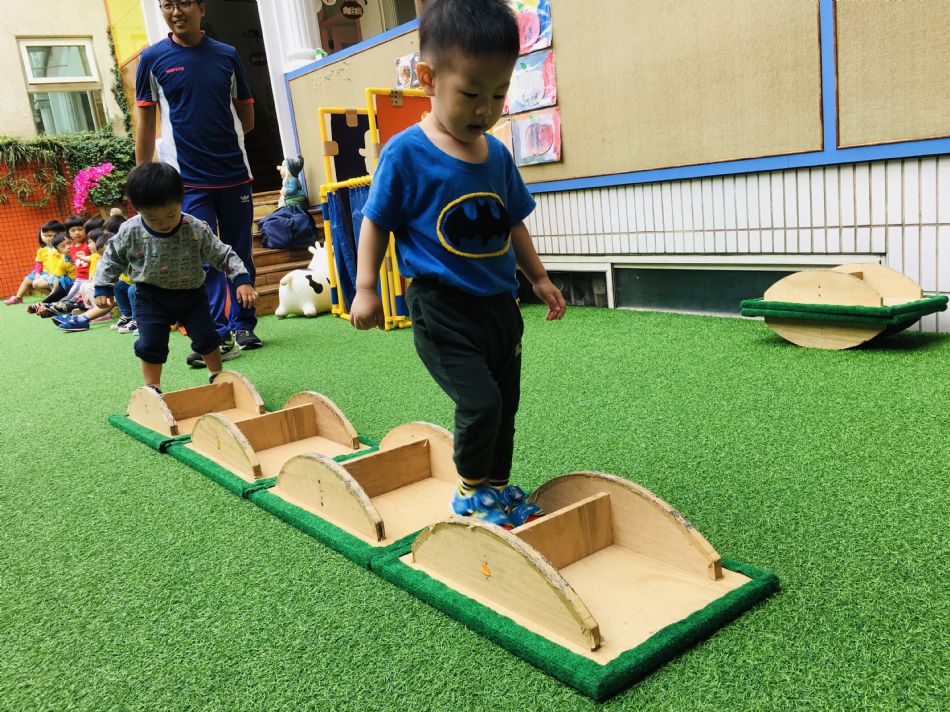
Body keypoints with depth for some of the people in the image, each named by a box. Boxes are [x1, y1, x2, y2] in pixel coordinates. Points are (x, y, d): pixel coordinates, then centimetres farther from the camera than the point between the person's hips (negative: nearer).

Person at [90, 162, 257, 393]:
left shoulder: (197, 230, -19)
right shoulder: (130, 233, -15)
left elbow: (223, 255, -11)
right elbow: (111, 258, 2)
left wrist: (242, 281, -21)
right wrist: (103, 288, -1)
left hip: (191, 293, 0)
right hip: (151, 296, 0)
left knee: (206, 337, 4)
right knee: (150, 344, -2)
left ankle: (217, 376, 26)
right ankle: (152, 388, 14)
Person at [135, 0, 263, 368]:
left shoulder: (227, 56, 6)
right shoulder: (153, 59, 2)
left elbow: (247, 118, 12)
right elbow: (145, 124, 4)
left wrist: (219, 135, 0)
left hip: (235, 175, 2)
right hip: (188, 181, -2)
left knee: (240, 255, 8)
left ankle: (242, 325, 21)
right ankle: (219, 336, -1)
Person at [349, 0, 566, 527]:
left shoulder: (497, 154, 5)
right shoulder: (406, 153, -11)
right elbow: (376, 222, -5)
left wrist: (538, 277, 17)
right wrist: (365, 288, -11)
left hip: (498, 303, 7)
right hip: (441, 309, -6)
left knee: (506, 404, 13)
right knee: (480, 402, -13)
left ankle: (498, 486, 34)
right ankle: (471, 491, 13)